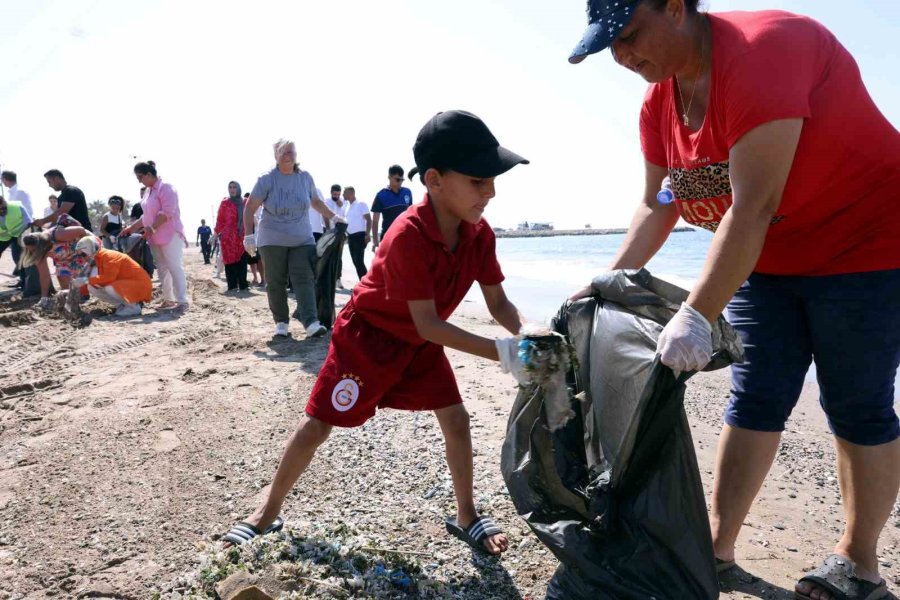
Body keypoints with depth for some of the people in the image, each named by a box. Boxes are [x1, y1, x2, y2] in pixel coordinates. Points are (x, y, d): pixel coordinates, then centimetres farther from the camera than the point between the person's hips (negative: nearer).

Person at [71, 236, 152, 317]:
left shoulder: (108, 256, -19)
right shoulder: (98, 259, 9)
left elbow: (108, 278, -30)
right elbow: (102, 279, 9)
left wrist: (86, 280, -26)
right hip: (122, 285, 9)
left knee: (110, 288, -35)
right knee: (92, 288, -2)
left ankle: (133, 307, -11)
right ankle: (122, 306, 5)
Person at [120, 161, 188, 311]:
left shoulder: (166, 187, -10)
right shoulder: (148, 191, 17)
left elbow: (167, 212, -19)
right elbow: (147, 215, 23)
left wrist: (151, 228, -22)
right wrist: (131, 227, 17)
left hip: (170, 235, -9)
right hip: (155, 237, 9)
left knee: (174, 267, -10)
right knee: (162, 269, 8)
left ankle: (182, 300, -11)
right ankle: (168, 299, 12)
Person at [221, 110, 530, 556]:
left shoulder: (480, 234, -14)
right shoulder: (407, 236, -36)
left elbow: (499, 304, -8)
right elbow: (428, 324, -35)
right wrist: (501, 352, -39)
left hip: (421, 340, 6)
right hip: (367, 334, -6)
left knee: (456, 419, 1)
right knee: (318, 423, 1)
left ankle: (466, 517, 20)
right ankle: (268, 512, 21)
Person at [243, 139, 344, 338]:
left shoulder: (305, 177, 4)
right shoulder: (267, 179, -5)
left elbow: (316, 202, 20)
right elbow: (250, 208, -4)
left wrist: (333, 217, 12)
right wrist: (248, 235, -11)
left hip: (302, 239, 2)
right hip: (272, 240, -1)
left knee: (305, 280, -10)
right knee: (275, 282, 4)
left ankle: (311, 322, -16)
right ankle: (281, 322, 15)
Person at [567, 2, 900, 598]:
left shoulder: (761, 49, -27)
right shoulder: (660, 100, -2)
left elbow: (753, 204, -34)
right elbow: (657, 205, 2)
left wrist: (696, 315, -38)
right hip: (768, 258, 7)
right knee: (755, 399, 6)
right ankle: (718, 546, 14)